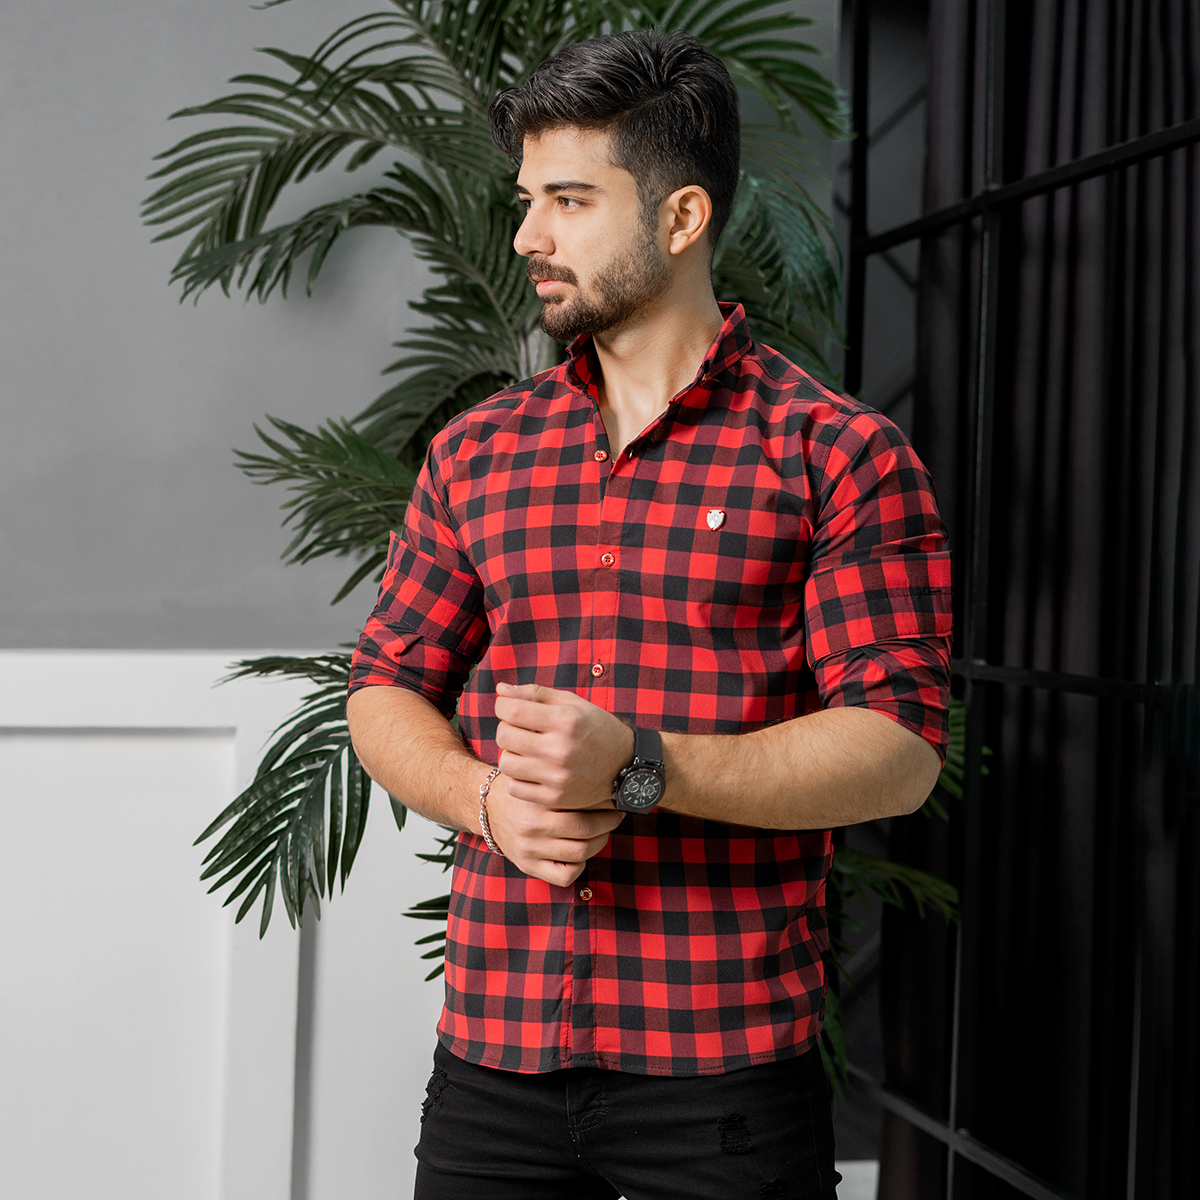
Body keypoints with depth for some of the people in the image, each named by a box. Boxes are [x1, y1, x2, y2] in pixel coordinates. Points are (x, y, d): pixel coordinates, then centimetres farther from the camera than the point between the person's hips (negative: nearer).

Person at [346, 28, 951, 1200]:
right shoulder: (474, 453, 11)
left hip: (729, 1063, -3)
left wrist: (639, 768, -20)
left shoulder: (840, 456, -2)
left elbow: (899, 748, -9)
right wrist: (489, 800, -7)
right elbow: (387, 689, 14)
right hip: (491, 1047, 4)